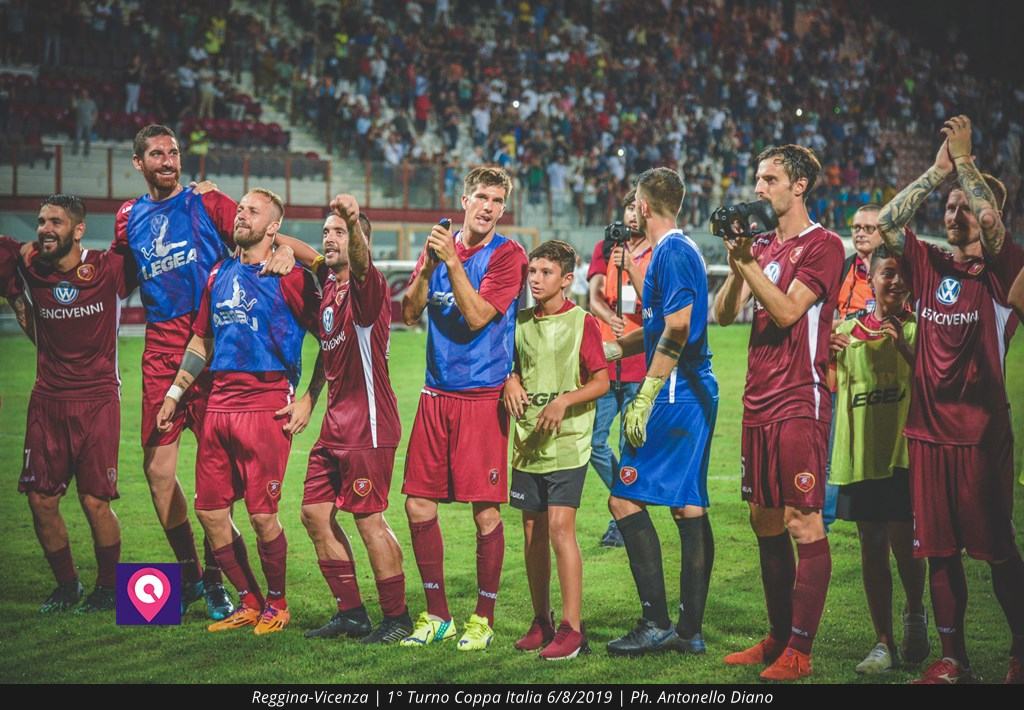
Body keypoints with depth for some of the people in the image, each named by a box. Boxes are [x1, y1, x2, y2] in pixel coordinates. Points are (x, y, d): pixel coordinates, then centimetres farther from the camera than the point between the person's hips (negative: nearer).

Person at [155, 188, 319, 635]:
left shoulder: (289, 276, -3)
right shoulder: (219, 275, 17)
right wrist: (175, 393, 21)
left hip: (266, 405, -7)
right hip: (219, 403, 7)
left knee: (262, 514, -6)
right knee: (209, 510, 5)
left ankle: (277, 604, 14)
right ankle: (249, 602, 19)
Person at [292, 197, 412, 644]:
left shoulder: (366, 285, -13)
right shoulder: (326, 284, 12)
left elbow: (362, 265, -38)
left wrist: (354, 223, -57)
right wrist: (309, 398, 21)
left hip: (368, 426, -9)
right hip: (335, 423, 9)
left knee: (369, 520, -3)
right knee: (315, 513, 10)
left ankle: (396, 618, 10)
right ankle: (351, 613, 19)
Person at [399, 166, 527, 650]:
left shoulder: (507, 255, -4)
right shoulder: (439, 246, 11)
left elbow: (476, 316, -14)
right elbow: (410, 312, 4)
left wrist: (452, 262, -18)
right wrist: (429, 267, -10)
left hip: (483, 396, -5)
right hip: (436, 393, 5)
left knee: (486, 512, -3)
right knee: (419, 506, 4)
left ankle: (483, 618, 11)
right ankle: (437, 614, 17)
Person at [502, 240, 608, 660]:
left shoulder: (581, 322, -6)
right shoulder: (521, 322, 10)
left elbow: (601, 382, -7)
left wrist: (564, 401, -20)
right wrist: (510, 382, 0)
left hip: (566, 442, -6)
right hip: (527, 442, 6)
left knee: (560, 527, -13)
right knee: (532, 531, 9)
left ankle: (572, 629, -10)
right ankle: (541, 621, 20)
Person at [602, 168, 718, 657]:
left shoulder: (672, 253, -12)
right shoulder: (682, 250, 18)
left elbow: (676, 331, -21)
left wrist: (644, 399, -20)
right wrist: (606, 349, 27)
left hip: (675, 397, -10)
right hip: (695, 396, 10)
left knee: (625, 498, -7)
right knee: (689, 507, 8)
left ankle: (657, 623, -8)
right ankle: (690, 630, 10)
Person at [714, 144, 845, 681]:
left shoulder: (823, 245, -5)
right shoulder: (764, 245, 17)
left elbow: (787, 311, -16)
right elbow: (723, 314, 9)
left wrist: (748, 263, -19)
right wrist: (737, 265, -7)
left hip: (799, 401, -8)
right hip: (758, 401, 8)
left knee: (803, 523, -7)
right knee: (765, 522, 11)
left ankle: (799, 650, -5)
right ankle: (777, 638, 20)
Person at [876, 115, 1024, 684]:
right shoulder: (929, 265, 10)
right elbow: (887, 223, 1)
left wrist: (964, 159, -13)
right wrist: (937, 170, -1)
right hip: (928, 428, 4)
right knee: (940, 551, 7)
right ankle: (953, 659, 16)